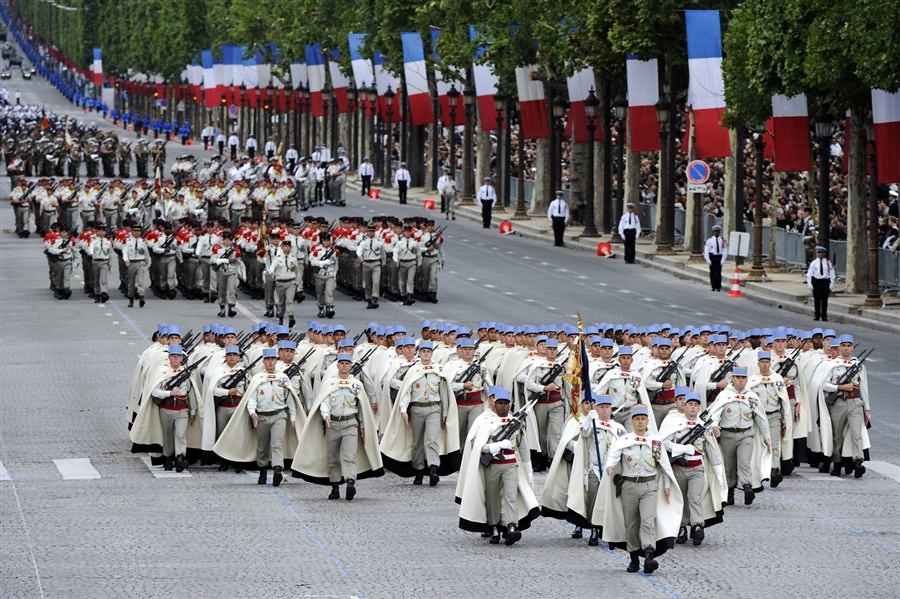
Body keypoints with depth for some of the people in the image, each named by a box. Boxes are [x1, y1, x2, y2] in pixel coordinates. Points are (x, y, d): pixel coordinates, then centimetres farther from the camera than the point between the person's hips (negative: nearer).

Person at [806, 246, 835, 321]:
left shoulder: (828, 263, 4)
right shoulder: (814, 263, 3)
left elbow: (832, 274, 6)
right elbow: (809, 274, 3)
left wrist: (831, 284, -1)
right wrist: (809, 284, -5)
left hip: (825, 282, 0)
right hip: (816, 281, 0)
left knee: (824, 300, 2)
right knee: (817, 299, 3)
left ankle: (824, 316, 8)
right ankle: (817, 316, 10)